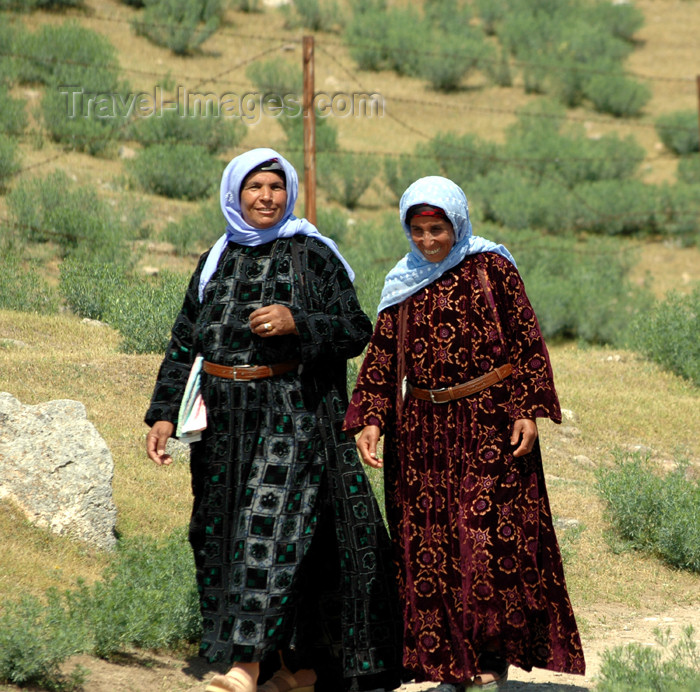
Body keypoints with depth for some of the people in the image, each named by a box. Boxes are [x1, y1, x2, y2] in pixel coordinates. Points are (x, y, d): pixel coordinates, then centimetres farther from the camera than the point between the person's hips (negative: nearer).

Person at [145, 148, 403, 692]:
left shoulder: (313, 255, 0)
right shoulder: (217, 262, 13)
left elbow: (356, 331, -4)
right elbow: (185, 344, 13)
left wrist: (297, 323, -20)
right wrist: (164, 414, 5)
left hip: (292, 415, -5)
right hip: (226, 419, 5)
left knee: (271, 524, -16)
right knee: (224, 535, 5)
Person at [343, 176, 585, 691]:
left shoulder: (491, 269, 0)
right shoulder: (403, 284, 12)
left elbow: (527, 341, 0)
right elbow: (382, 356, 10)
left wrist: (529, 411, -9)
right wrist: (369, 418, -2)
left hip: (489, 422, -4)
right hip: (422, 430, 4)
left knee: (490, 535, -10)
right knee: (429, 544, 1)